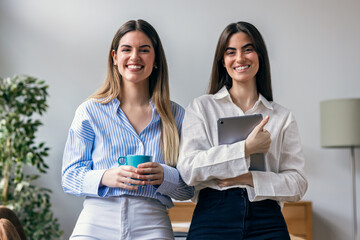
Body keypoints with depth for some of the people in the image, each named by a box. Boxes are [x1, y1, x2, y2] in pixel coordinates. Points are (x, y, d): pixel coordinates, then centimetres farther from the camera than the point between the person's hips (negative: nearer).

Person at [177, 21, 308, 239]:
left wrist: (249, 178, -9)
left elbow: (298, 183, 5)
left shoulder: (282, 117, 10)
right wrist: (246, 148, -12)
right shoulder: (202, 107, 7)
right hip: (213, 219, -1)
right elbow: (188, 168, -7)